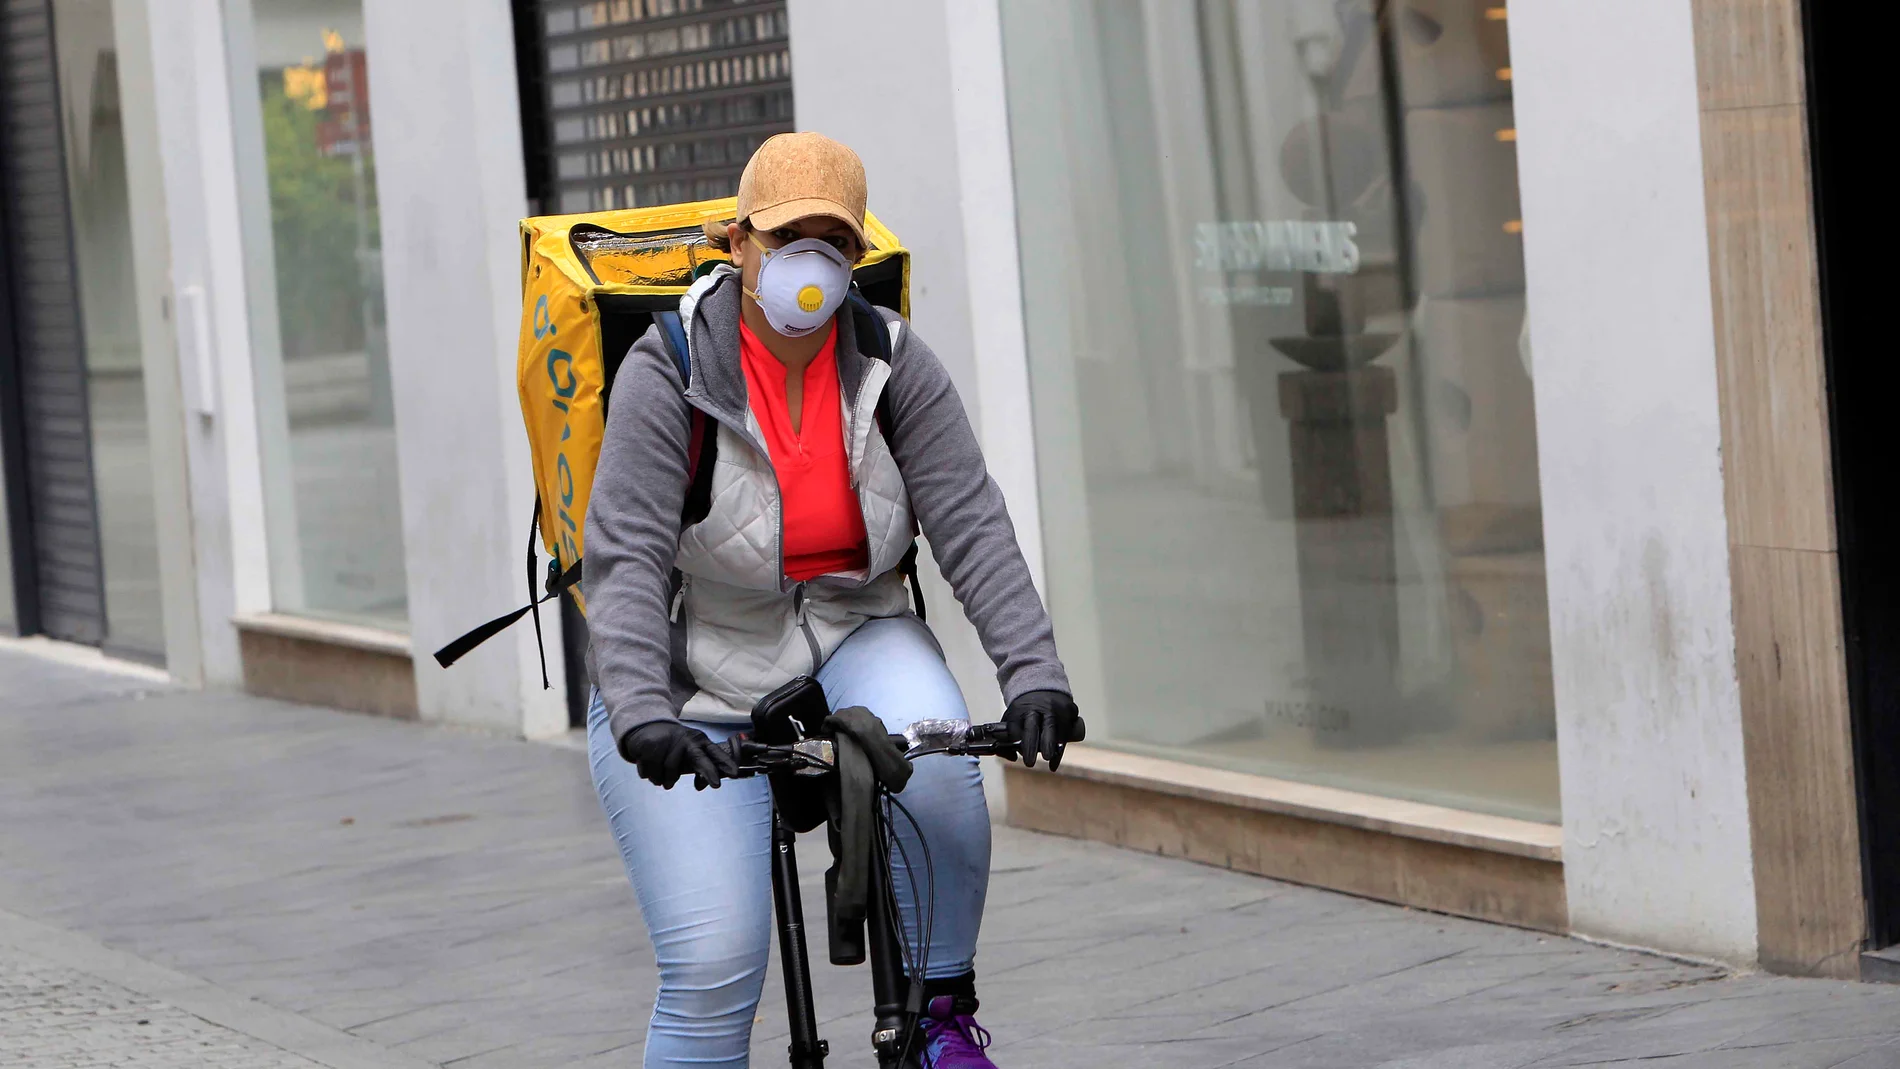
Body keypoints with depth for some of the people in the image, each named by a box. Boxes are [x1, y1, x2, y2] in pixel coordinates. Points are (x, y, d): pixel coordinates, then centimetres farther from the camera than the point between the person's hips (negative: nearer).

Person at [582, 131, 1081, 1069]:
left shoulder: (891, 364, -7)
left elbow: (970, 524, -13)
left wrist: (1034, 672, -27)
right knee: (713, 973, -13)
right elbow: (626, 558, -25)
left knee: (937, 767, -31)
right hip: (696, 692, -2)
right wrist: (641, 714, -40)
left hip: (850, 645, 2)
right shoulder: (669, 374, -16)